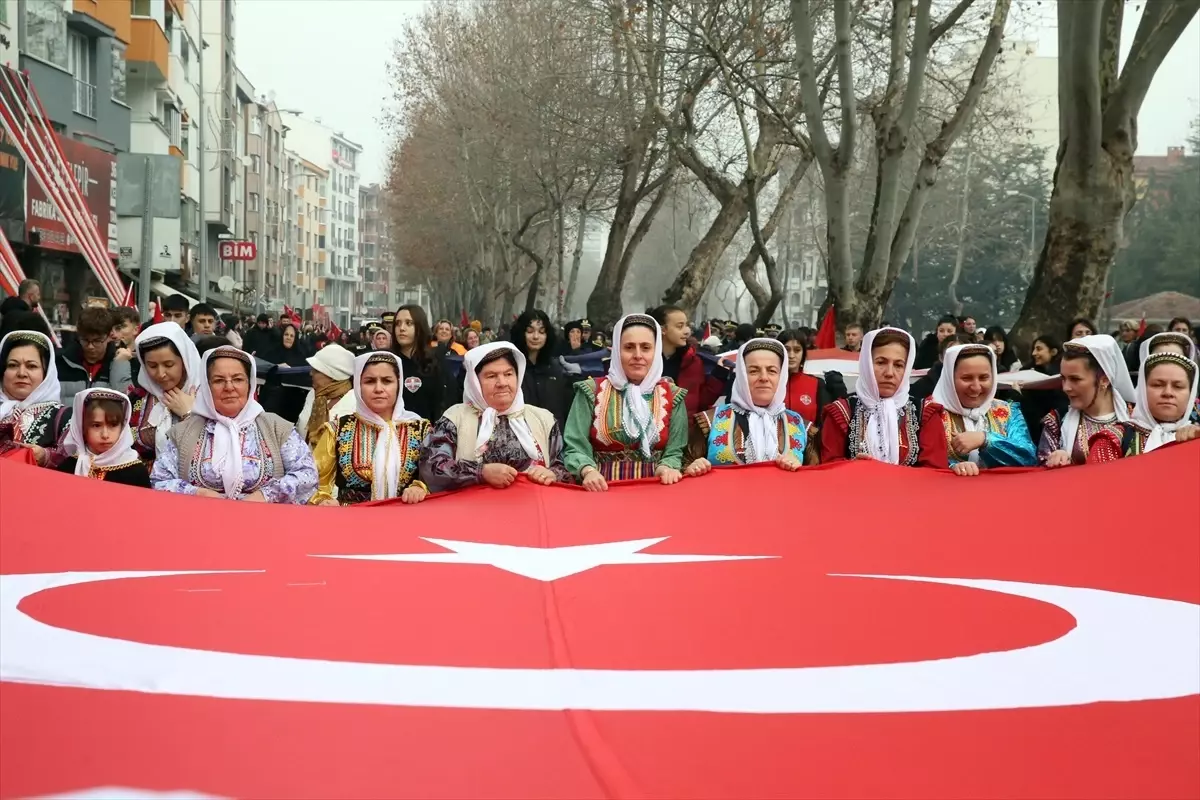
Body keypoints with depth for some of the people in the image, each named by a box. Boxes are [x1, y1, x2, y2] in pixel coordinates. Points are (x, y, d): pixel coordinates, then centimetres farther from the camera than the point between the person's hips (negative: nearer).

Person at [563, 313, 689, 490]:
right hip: (602, 491, -1)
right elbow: (576, 448, 0)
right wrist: (588, 471, -20)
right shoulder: (592, 392, 5)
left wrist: (666, 468, -14)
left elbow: (674, 452, 8)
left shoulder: (672, 396, 8)